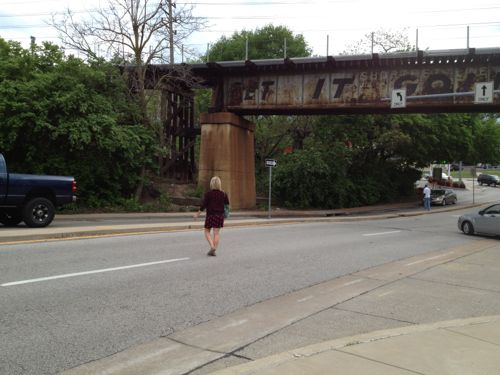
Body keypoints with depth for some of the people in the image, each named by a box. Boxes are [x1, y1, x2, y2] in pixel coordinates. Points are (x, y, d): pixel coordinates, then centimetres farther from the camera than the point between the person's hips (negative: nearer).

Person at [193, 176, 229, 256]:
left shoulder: (208, 193, -9)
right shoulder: (223, 194, 0)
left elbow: (203, 205, -9)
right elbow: (227, 204, 7)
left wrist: (198, 214, 0)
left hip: (210, 215, -3)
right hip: (220, 215, 3)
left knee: (207, 231, 10)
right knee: (216, 233, 6)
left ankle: (212, 247, -7)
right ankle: (214, 250, 7)